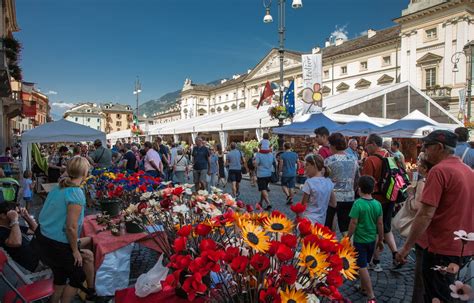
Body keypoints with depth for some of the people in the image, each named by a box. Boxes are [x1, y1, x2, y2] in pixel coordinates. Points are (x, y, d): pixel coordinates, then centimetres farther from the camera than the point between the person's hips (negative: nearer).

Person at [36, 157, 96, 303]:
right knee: (78, 276, 15)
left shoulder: (58, 187, 2)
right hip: (57, 245, -8)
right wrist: (75, 251, -10)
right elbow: (71, 227, -25)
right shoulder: (76, 193, -23)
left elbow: (52, 215, 10)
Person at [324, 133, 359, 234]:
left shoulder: (329, 160, -11)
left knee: (326, 228, 10)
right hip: (349, 198, 5)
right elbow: (357, 180, 14)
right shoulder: (353, 160, 6)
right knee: (346, 229, 11)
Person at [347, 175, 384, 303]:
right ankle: (363, 287, 37)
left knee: (362, 267, 3)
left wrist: (348, 238, -6)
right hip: (372, 240, 6)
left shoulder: (358, 203, -20)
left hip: (360, 240, -6)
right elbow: (380, 224, 2)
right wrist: (381, 240, 14)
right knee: (364, 264, 23)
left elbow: (353, 223, -18)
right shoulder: (377, 204, -4)